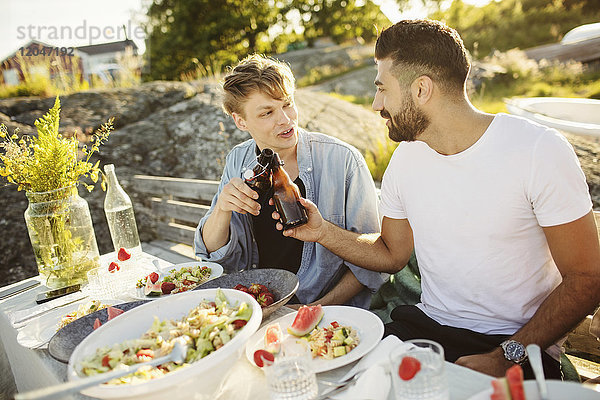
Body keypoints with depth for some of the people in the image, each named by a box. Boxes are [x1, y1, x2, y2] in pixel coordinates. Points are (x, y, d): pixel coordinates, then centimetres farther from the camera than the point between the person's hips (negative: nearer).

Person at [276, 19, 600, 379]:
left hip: (518, 349, -4)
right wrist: (324, 232, -2)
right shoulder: (406, 159, 3)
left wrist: (507, 357, -18)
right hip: (425, 326, 4)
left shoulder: (540, 150, -14)